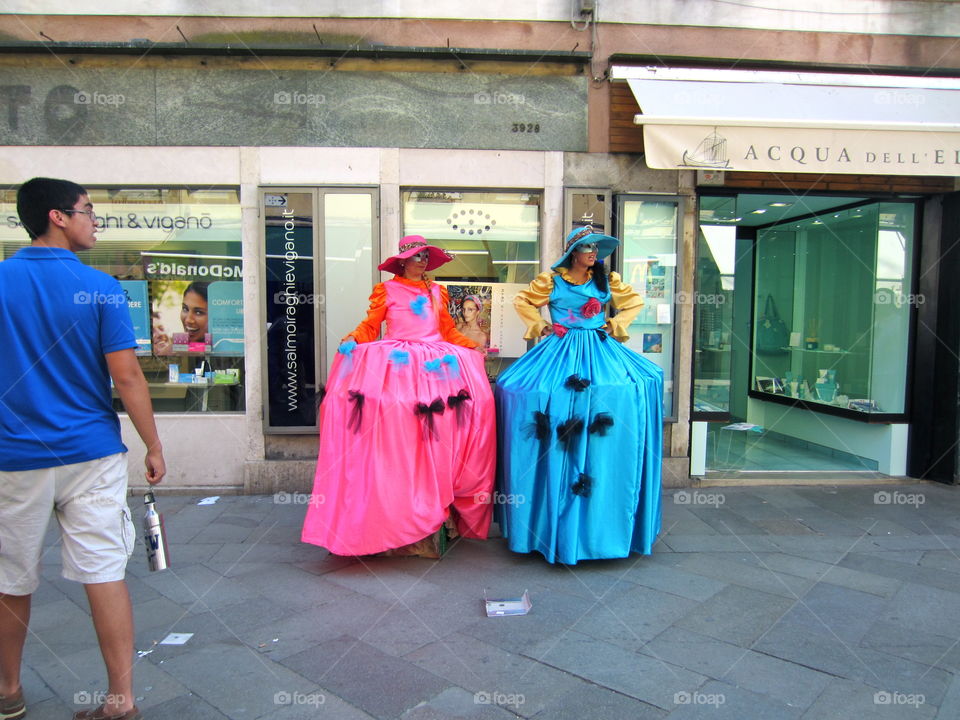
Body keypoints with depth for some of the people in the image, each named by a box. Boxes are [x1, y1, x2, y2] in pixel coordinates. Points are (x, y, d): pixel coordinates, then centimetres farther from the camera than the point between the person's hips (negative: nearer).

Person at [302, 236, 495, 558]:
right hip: (395, 363, -4)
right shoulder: (387, 290, 11)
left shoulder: (437, 291, 21)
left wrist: (473, 347, 13)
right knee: (394, 411, -22)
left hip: (437, 362, 4)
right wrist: (353, 339, -13)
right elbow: (370, 325, 4)